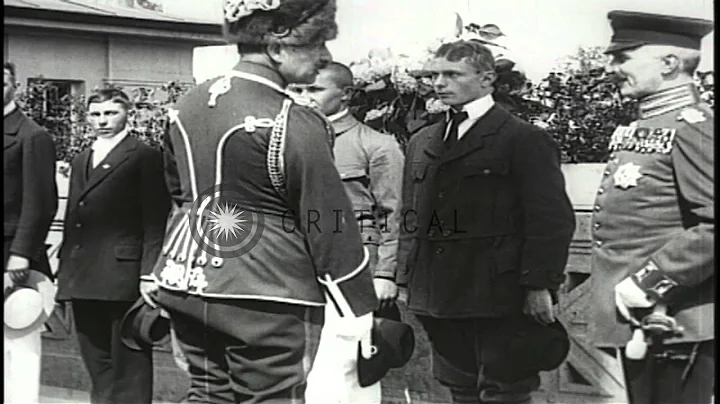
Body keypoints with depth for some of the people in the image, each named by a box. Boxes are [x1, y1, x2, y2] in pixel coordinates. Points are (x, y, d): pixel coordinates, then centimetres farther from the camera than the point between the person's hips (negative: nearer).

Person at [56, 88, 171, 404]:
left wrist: (149, 274, -16)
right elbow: (72, 220, 19)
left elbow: (155, 221, -9)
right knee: (97, 365, 12)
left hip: (123, 277, -7)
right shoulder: (79, 161, 20)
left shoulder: (145, 157, -2)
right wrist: (64, 271, 12)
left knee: (129, 369, 0)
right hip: (82, 280, 7)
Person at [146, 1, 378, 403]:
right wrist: (358, 307, -4)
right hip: (266, 297, -7)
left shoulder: (187, 106, 5)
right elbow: (331, 224, -14)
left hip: (188, 280, 7)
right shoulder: (294, 124, -18)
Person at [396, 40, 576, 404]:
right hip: (438, 298, 6)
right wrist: (405, 279, 11)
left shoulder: (526, 140, -4)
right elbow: (411, 219, 18)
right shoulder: (421, 143, 16)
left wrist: (540, 286, -15)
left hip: (500, 297, -6)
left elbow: (551, 219, -9)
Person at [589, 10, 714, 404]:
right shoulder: (636, 131, 13)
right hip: (637, 319, 9)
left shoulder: (694, 127, -15)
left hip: (670, 325, -9)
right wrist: (628, 285, 12)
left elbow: (711, 227, -24)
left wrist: (648, 283, -21)